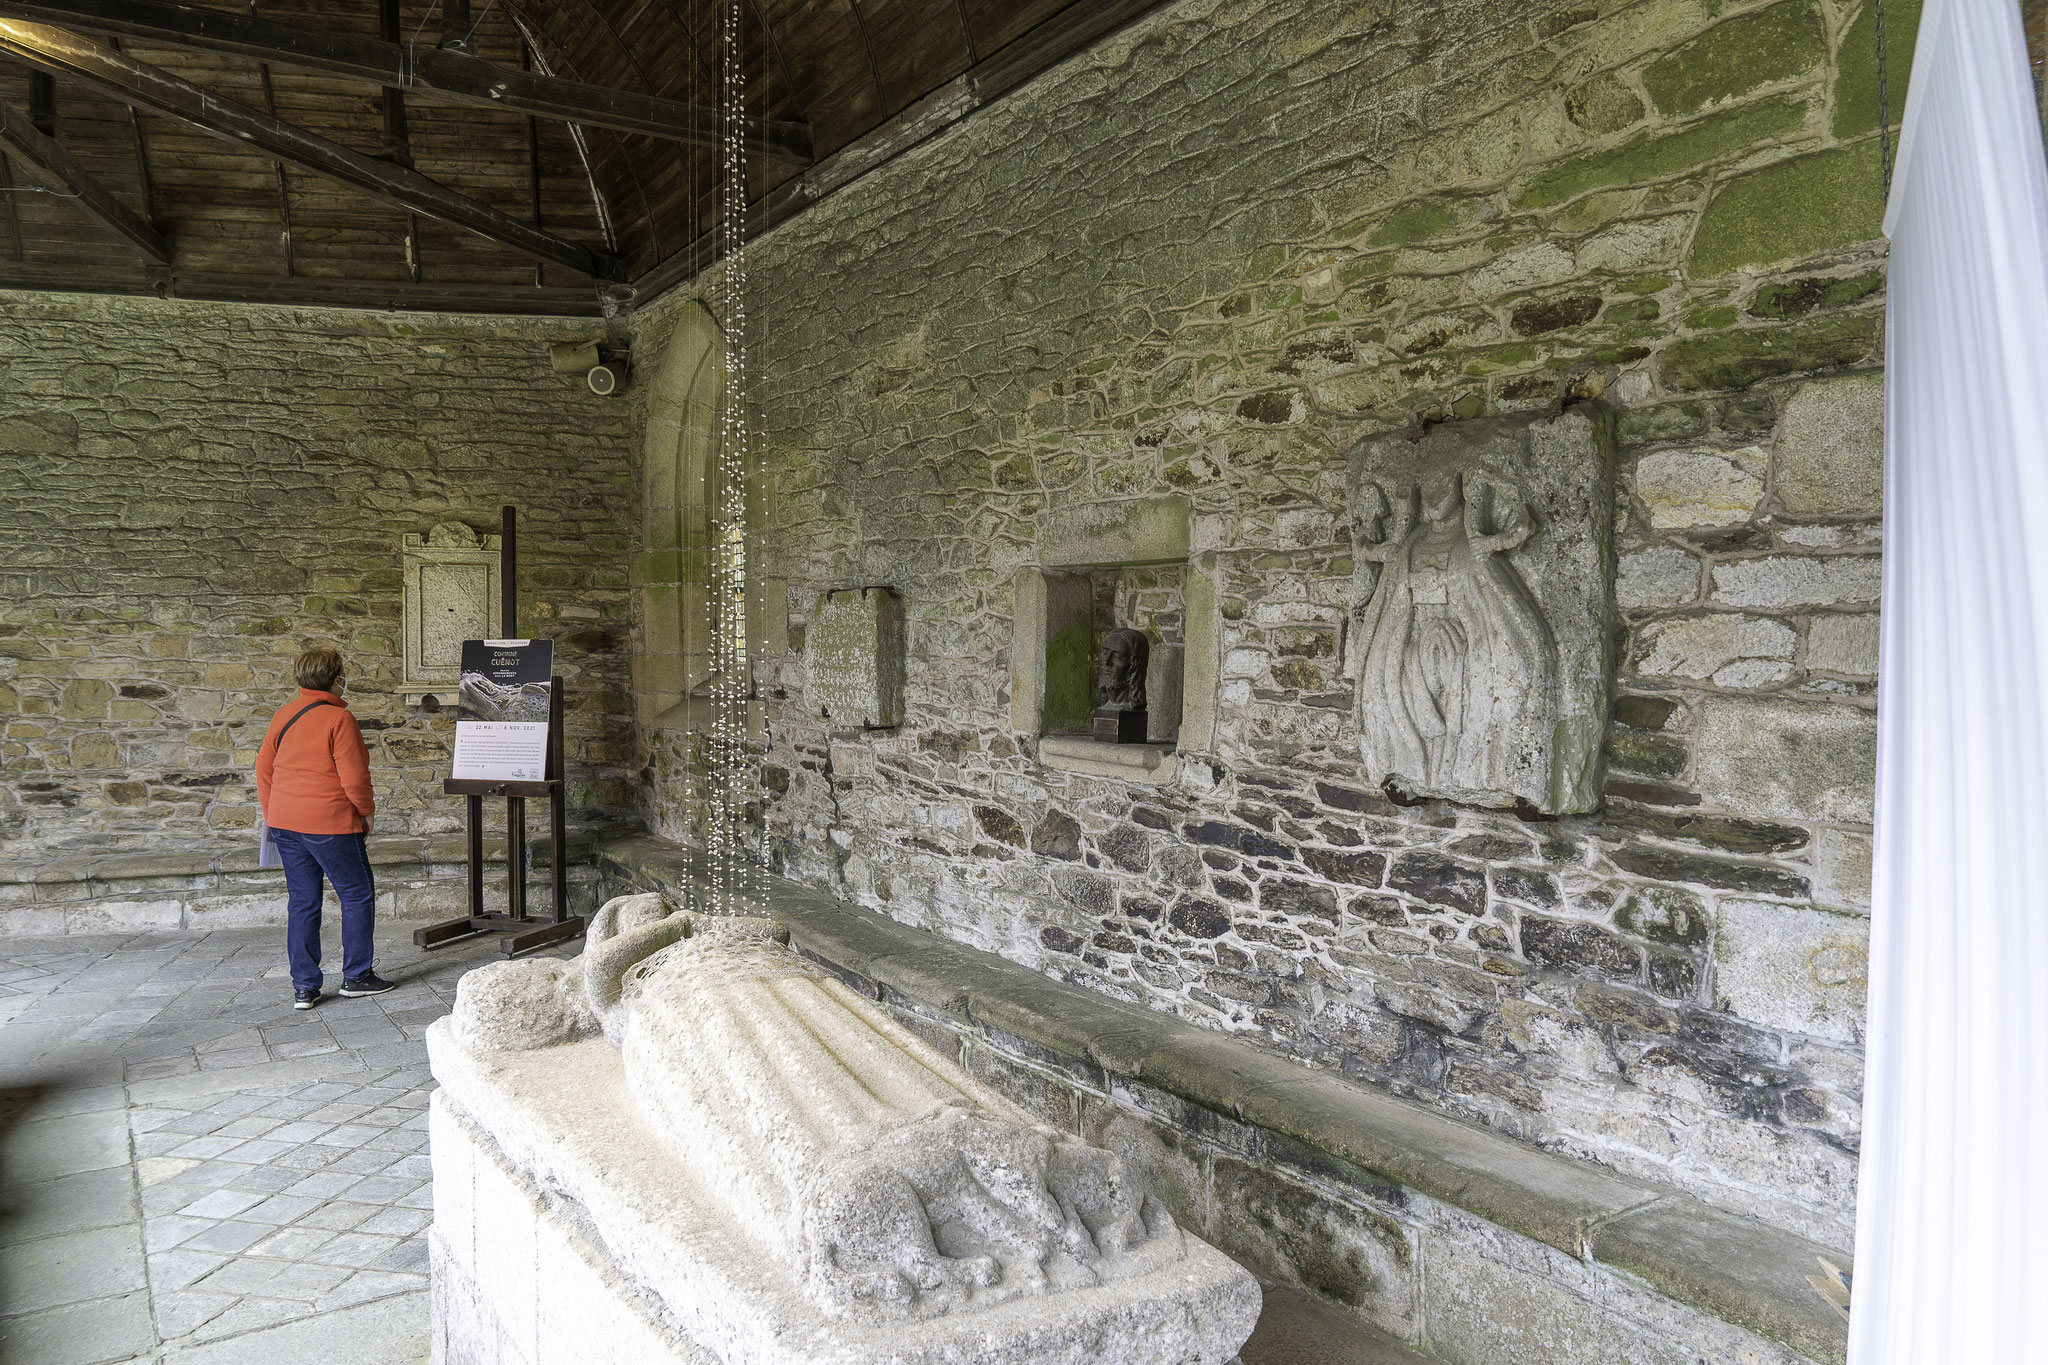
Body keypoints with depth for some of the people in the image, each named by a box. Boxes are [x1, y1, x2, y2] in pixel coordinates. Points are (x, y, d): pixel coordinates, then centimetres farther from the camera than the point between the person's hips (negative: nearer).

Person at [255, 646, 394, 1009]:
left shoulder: (283, 715, 8)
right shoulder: (339, 718, -14)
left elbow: (264, 767, 14)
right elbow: (354, 777, -16)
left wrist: (272, 815, 22)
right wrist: (366, 811, 0)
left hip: (285, 823, 7)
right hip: (329, 823, -7)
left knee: (303, 902, 12)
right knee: (358, 894, 8)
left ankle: (303, 987, 13)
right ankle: (356, 976, 13)